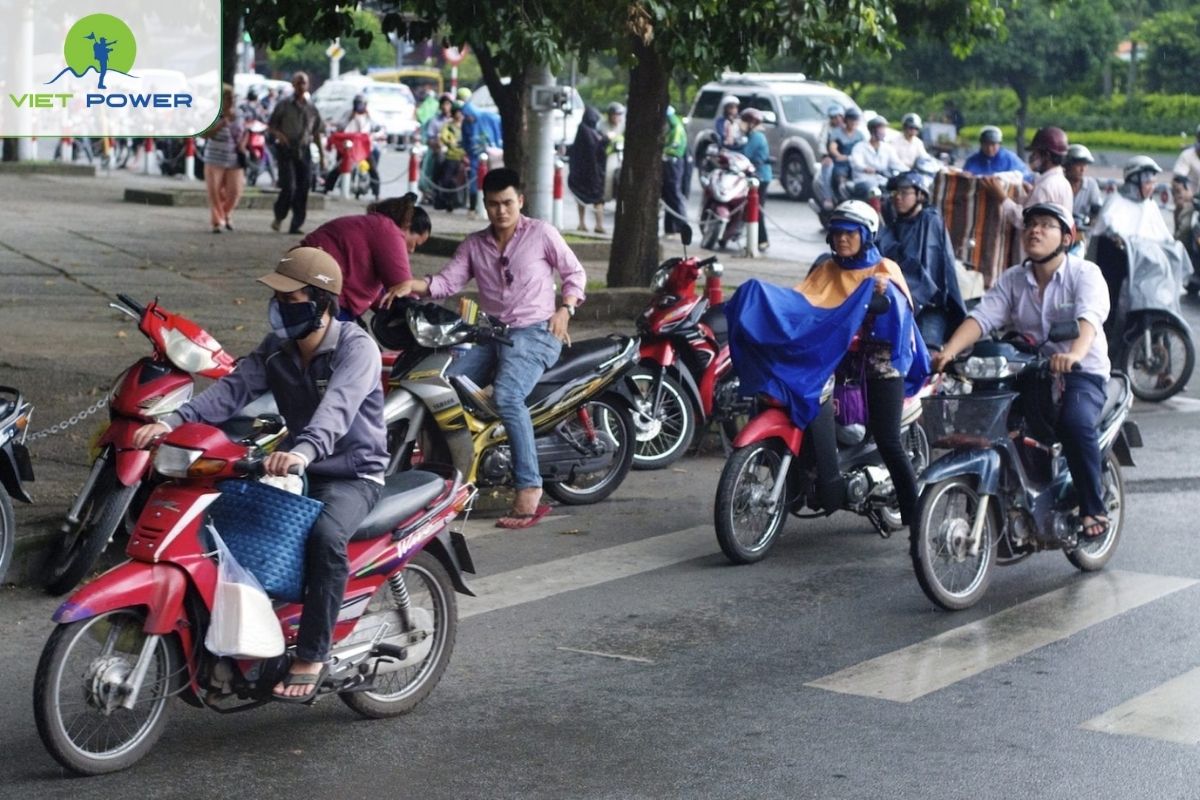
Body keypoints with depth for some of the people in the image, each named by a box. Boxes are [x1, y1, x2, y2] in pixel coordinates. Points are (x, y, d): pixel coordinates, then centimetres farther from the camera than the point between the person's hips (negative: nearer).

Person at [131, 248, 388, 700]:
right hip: (297, 468, 7)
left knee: (326, 536, -36)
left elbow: (337, 407, -36)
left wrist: (304, 451, -56)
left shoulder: (356, 349, -17)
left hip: (353, 473, -7)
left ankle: (311, 657, -27)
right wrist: (173, 422, -28)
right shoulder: (276, 349, 4)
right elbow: (233, 390, -10)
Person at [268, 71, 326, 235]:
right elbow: (271, 125, 4)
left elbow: (316, 133, 16)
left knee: (303, 188, -1)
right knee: (289, 187, -13)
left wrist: (322, 155, 12)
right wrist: (279, 134, -18)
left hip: (304, 151, 4)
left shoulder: (312, 108, 12)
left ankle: (297, 224, 4)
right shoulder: (284, 105, 2)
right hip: (286, 150, -4)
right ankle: (279, 217, 10)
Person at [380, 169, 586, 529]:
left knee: (506, 395, -32)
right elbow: (447, 281, 2)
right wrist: (413, 285, -17)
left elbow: (575, 273, 9)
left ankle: (529, 490, -34)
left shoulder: (541, 233, 2)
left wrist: (564, 310, -7)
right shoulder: (474, 244, 14)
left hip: (534, 334, -6)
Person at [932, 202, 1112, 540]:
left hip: (1081, 373, -5)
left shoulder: (1085, 273, -5)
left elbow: (1090, 316, -25)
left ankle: (1094, 508, -17)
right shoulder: (1012, 279, 10)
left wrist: (1075, 353, -47)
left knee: (1076, 422, -34)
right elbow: (982, 316, -5)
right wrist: (949, 351, -25)